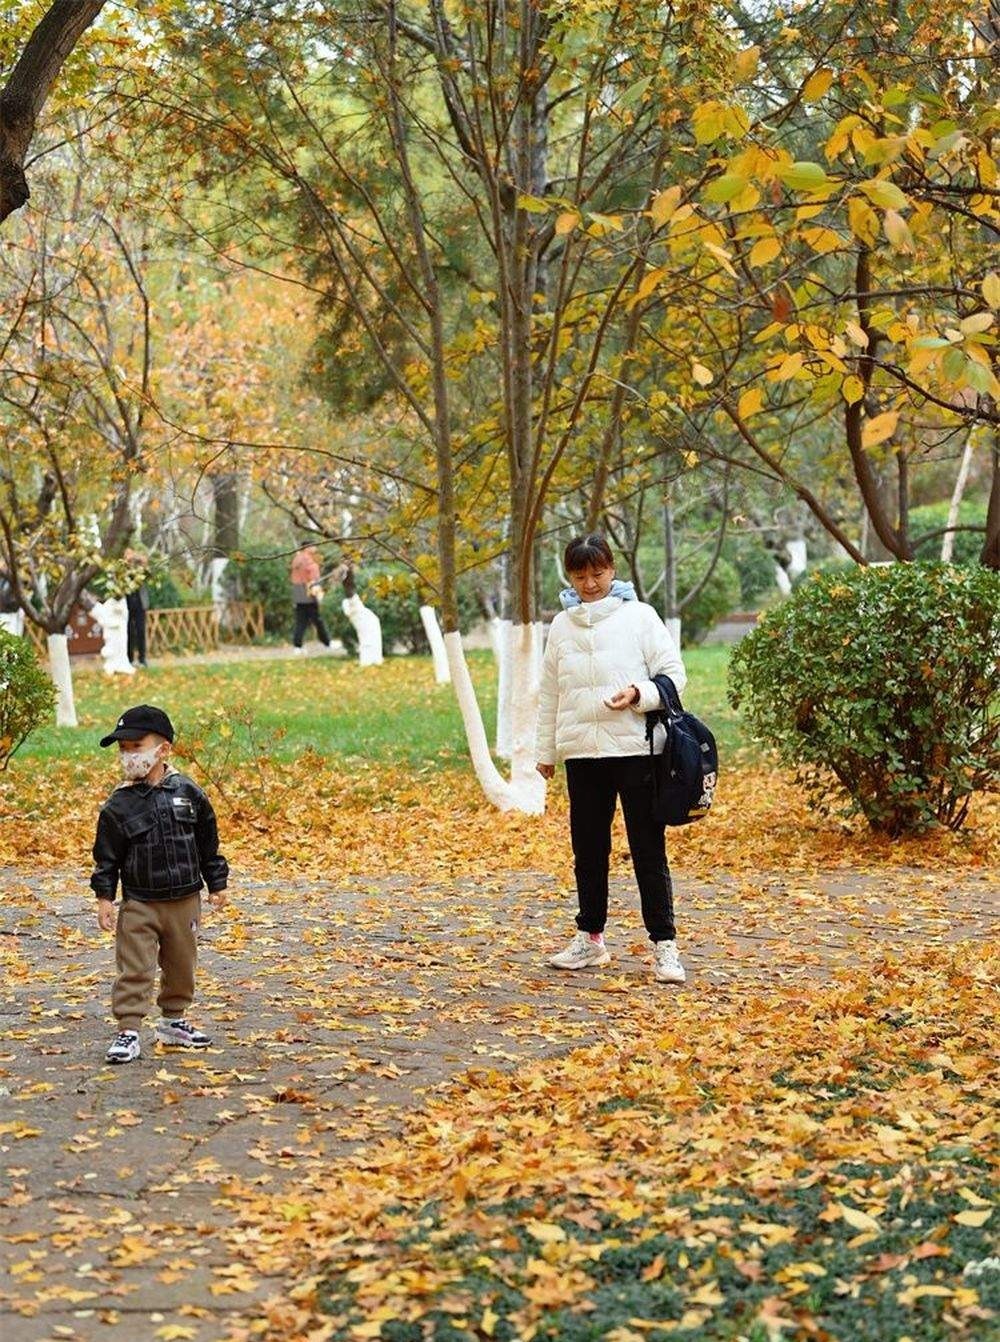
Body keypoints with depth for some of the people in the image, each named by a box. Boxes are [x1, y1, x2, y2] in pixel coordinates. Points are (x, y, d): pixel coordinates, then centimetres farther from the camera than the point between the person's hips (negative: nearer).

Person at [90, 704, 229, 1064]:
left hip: (185, 901, 2)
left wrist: (216, 884, 9)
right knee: (134, 970, -4)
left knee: (181, 966, 15)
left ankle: (173, 1022, 32)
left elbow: (208, 843, 7)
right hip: (138, 903, -2)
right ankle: (128, 1032, 1)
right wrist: (104, 898, -9)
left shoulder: (188, 793, -2)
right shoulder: (119, 805, -6)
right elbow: (107, 856, -3)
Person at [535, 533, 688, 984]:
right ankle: (590, 937, 25)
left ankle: (664, 944, 3)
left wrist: (639, 694, -19)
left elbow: (673, 673, -1)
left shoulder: (639, 616, -1)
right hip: (581, 752, 4)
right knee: (588, 849, 12)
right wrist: (545, 750, 15)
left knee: (648, 849, -2)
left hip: (636, 748, -4)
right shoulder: (562, 625, 11)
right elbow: (550, 693, 16)